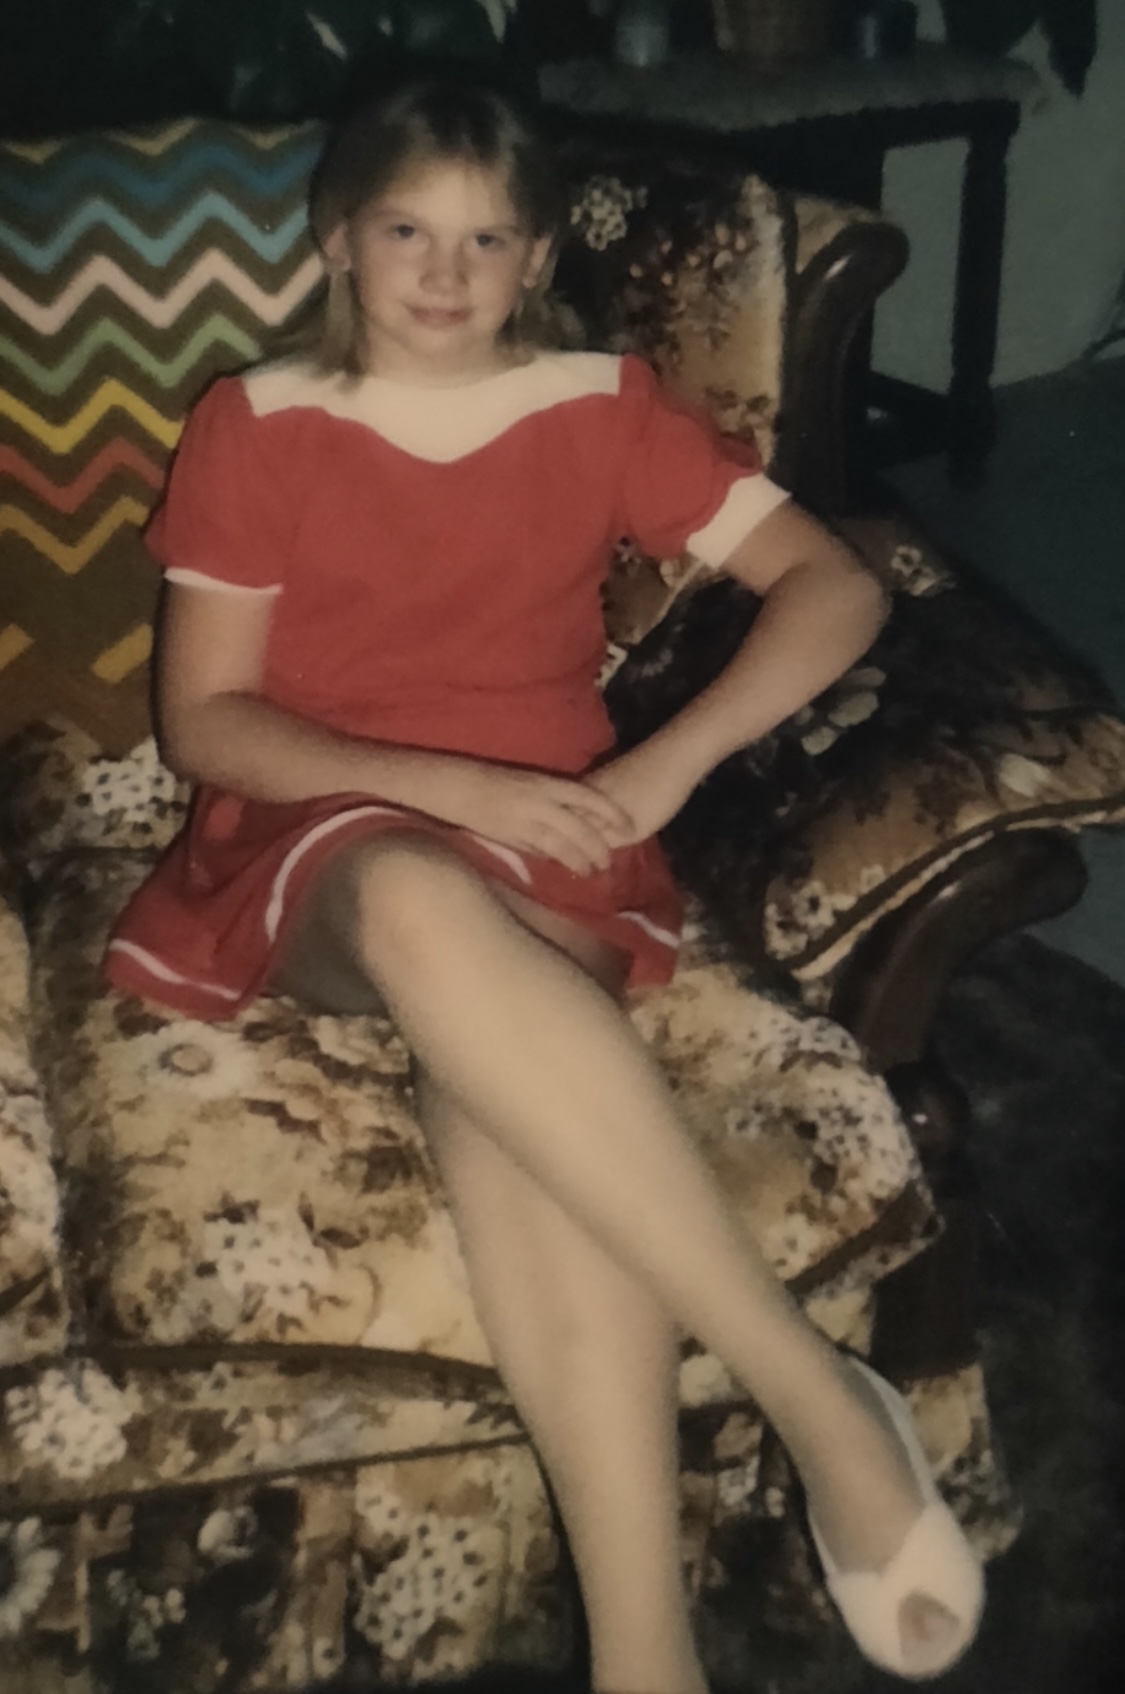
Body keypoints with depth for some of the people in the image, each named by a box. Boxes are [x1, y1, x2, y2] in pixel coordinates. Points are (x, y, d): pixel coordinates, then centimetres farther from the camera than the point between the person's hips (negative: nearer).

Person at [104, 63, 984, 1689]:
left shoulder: (603, 408, 10)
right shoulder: (253, 428, 7)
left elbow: (834, 586, 4)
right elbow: (202, 718, 2)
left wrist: (662, 770, -11)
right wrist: (443, 783, -14)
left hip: (545, 846, 1)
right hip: (314, 848, 0)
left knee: (496, 1074, -36)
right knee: (428, 902, -39)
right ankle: (817, 1390, -35)